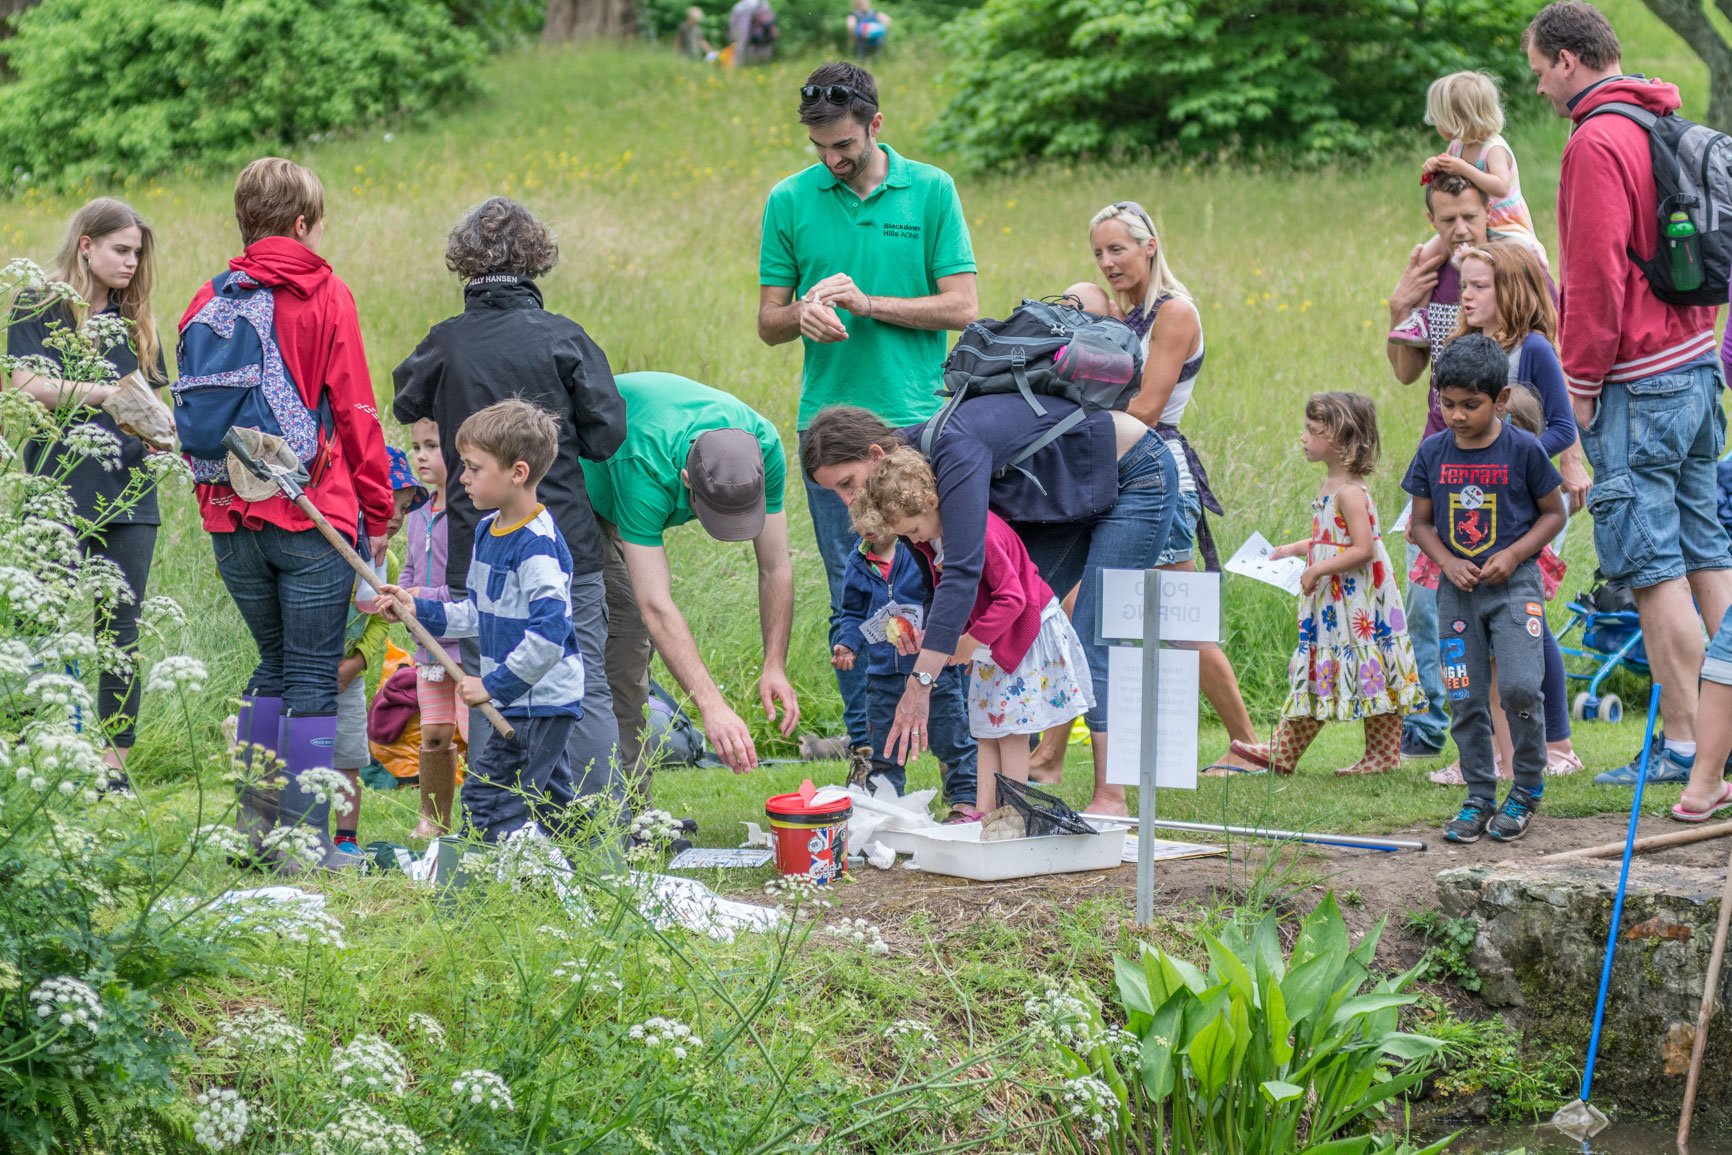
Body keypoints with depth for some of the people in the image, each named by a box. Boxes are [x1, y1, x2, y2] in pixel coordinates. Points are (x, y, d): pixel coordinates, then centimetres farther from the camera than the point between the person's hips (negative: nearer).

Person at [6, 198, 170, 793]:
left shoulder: (135, 319, 16)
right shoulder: (39, 308, 3)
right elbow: (26, 385, -10)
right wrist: (103, 393, -20)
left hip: (128, 497, 4)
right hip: (59, 492, -4)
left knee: (121, 631, 2)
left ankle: (114, 765, 5)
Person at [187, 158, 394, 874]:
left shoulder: (208, 303, 8)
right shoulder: (324, 295, -5)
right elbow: (355, 413, -5)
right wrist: (377, 514, 2)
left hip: (230, 517, 5)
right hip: (312, 518, -5)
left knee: (274, 663, 20)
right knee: (314, 677, 0)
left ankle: (255, 821, 16)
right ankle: (301, 839, -3)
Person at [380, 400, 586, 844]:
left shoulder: (537, 545, -21)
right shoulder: (487, 529, 10)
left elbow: (548, 633, -27)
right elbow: (482, 615, 20)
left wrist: (494, 685, -23)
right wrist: (419, 611, 13)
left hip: (538, 702, -10)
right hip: (520, 699, 10)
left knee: (488, 800, -11)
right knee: (550, 801, 17)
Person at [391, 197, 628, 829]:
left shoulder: (445, 344, -3)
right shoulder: (563, 338, -6)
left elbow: (406, 404, 14)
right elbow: (607, 433, -4)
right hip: (564, 548, 0)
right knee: (583, 690, 4)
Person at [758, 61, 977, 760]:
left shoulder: (930, 192, 3)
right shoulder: (790, 202, 7)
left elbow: (961, 308, 0)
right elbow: (769, 323, 9)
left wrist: (868, 304, -11)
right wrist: (806, 313, -14)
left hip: (917, 420, -1)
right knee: (851, 593, 2)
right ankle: (867, 748, 6)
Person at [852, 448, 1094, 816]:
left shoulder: (979, 532, -29)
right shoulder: (930, 541, 1)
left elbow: (1012, 599, -28)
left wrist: (971, 641, -23)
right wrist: (925, 636, -6)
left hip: (1024, 634, -9)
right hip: (990, 641, 9)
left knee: (1011, 728, -7)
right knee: (987, 728, 5)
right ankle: (984, 813, 5)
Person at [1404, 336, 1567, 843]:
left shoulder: (1523, 450, -7)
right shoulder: (1432, 452, 2)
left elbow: (1554, 513, 2)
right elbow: (1421, 522, 10)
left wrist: (1512, 556, -11)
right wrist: (1448, 562, -8)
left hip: (1514, 584, -3)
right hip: (1458, 588, 3)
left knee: (1520, 686, -16)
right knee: (1466, 701, 3)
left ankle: (1527, 790, 3)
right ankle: (1479, 799, 15)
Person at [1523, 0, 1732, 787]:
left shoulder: (1596, 143, -14)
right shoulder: (1667, 129, 14)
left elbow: (1596, 277, -17)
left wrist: (1579, 385, -11)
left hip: (1637, 383, -9)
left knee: (1652, 563, -6)